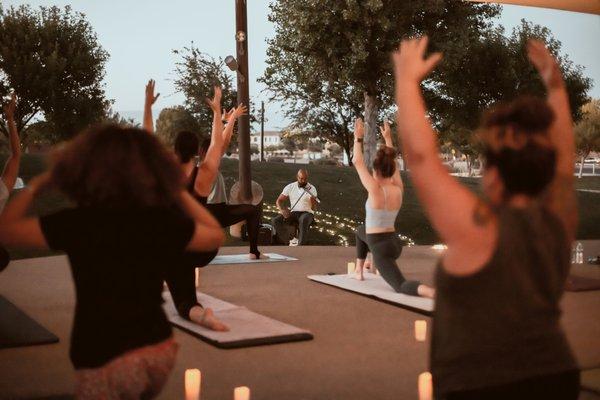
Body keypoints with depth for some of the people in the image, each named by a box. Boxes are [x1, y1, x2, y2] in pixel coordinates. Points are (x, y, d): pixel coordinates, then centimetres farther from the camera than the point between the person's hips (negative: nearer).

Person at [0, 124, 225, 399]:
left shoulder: (76, 223, -16)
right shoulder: (164, 222, -7)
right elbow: (216, 235, 12)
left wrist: (36, 186, 10)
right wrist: (179, 191, 16)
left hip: (106, 361, -4)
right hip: (160, 351, 4)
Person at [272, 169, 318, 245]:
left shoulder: (311, 189, -2)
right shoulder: (290, 187, 5)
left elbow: (313, 208, -9)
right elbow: (279, 201, 7)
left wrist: (313, 201, -33)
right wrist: (282, 210, -15)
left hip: (307, 213, -3)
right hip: (293, 213, 3)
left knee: (303, 220, -41)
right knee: (275, 220, -23)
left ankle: (301, 245, -34)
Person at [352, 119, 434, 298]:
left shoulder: (375, 190, -20)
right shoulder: (398, 189, -2)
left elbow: (357, 162, -12)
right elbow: (391, 164, 14)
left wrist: (358, 137, -1)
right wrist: (388, 138, 20)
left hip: (380, 247, -8)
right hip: (394, 243, 8)